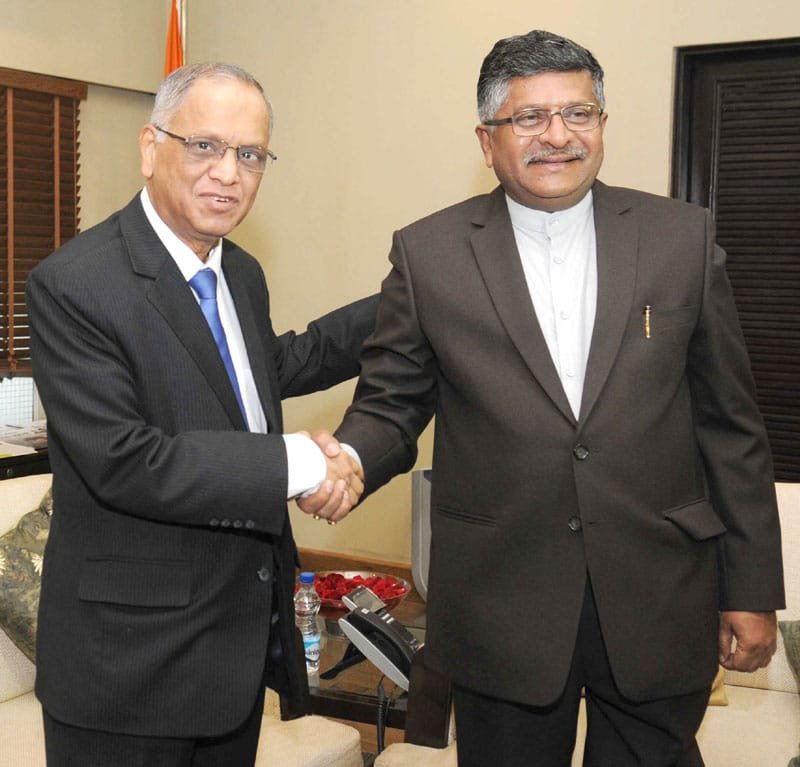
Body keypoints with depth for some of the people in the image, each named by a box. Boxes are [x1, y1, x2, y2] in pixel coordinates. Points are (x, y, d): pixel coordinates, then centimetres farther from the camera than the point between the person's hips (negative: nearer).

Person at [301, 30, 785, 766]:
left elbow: (728, 422, 4)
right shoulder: (428, 253, -1)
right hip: (501, 613, 0)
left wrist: (752, 589, 4)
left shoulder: (682, 237, 1)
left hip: (660, 607, 1)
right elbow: (390, 404, 3)